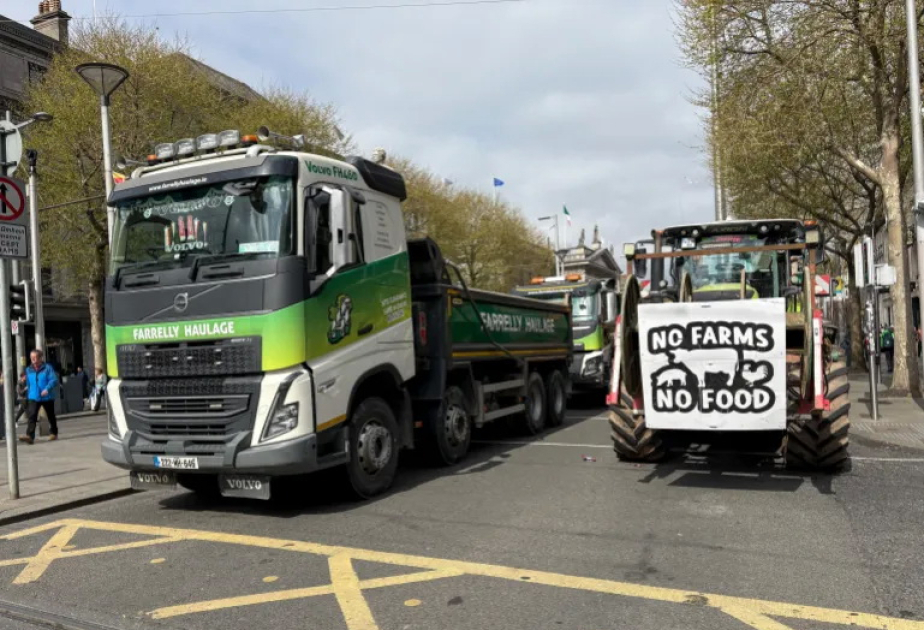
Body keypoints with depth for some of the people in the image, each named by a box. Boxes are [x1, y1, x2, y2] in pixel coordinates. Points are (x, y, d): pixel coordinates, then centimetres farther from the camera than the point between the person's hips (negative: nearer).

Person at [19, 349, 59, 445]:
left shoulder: (48, 368, -8)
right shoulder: (28, 370, 7)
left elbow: (54, 380, -17)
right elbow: (28, 383, 22)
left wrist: (47, 389, -31)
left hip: (47, 397, -2)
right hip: (34, 397, 3)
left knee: (51, 416, 13)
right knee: (32, 416, -15)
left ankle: (54, 433, 29)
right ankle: (30, 436, -24)